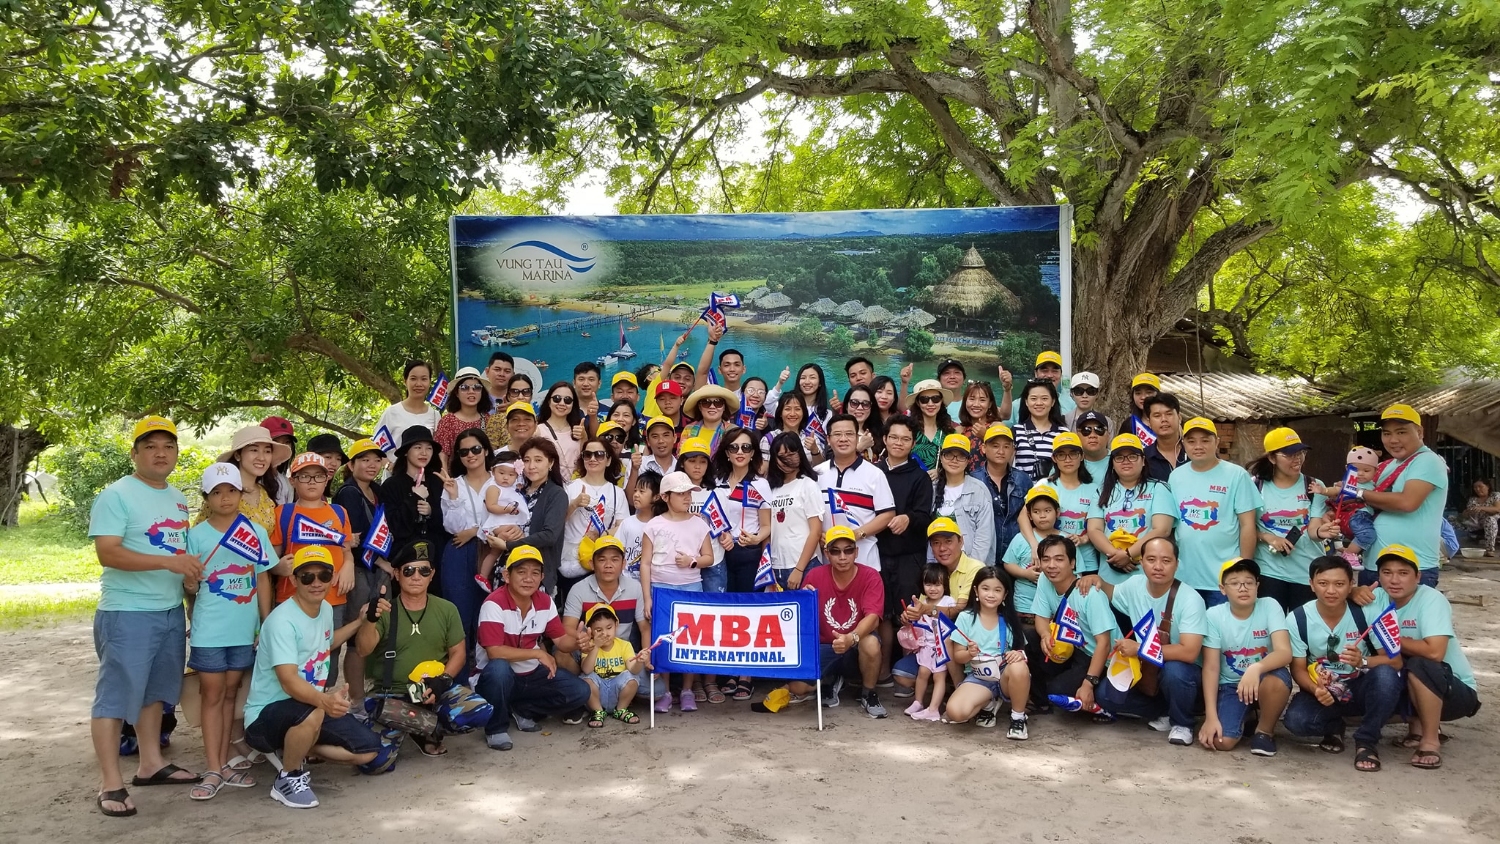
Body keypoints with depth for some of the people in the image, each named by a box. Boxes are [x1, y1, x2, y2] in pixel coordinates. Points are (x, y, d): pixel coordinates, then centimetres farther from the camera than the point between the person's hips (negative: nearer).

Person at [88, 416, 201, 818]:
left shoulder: (178, 498, 13)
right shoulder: (116, 495, -11)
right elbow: (108, 553, -21)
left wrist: (190, 575, 2)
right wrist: (168, 561, -28)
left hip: (172, 611, 8)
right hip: (128, 613, -8)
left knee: (155, 691, 17)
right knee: (116, 696, -3)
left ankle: (151, 763, 28)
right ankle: (111, 785, 2)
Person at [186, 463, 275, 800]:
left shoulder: (257, 533, 3)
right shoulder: (197, 535, -3)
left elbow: (262, 580, 6)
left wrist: (267, 624, 4)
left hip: (244, 629, 2)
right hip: (209, 629, -2)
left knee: (230, 693, 12)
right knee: (212, 695, 3)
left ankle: (223, 762, 20)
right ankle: (214, 770, 7)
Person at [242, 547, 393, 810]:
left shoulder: (326, 609, 3)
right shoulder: (282, 620, -24)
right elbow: (288, 681, -34)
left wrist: (359, 622, 22)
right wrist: (324, 700, -52)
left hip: (313, 708, 8)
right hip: (266, 715, -8)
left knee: (370, 752, -2)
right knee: (311, 714, -41)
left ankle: (295, 749, 15)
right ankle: (288, 778, -12)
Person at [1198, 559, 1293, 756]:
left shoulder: (1270, 606, -13)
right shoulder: (1214, 615, -11)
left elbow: (1285, 653, -26)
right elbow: (1211, 668, -12)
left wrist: (1256, 668, -47)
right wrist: (1211, 716, -19)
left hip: (1263, 681, 0)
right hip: (1230, 686, 1)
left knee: (1277, 679, -37)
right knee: (1222, 742, -22)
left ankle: (1265, 730, -5)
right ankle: (1246, 718, 15)